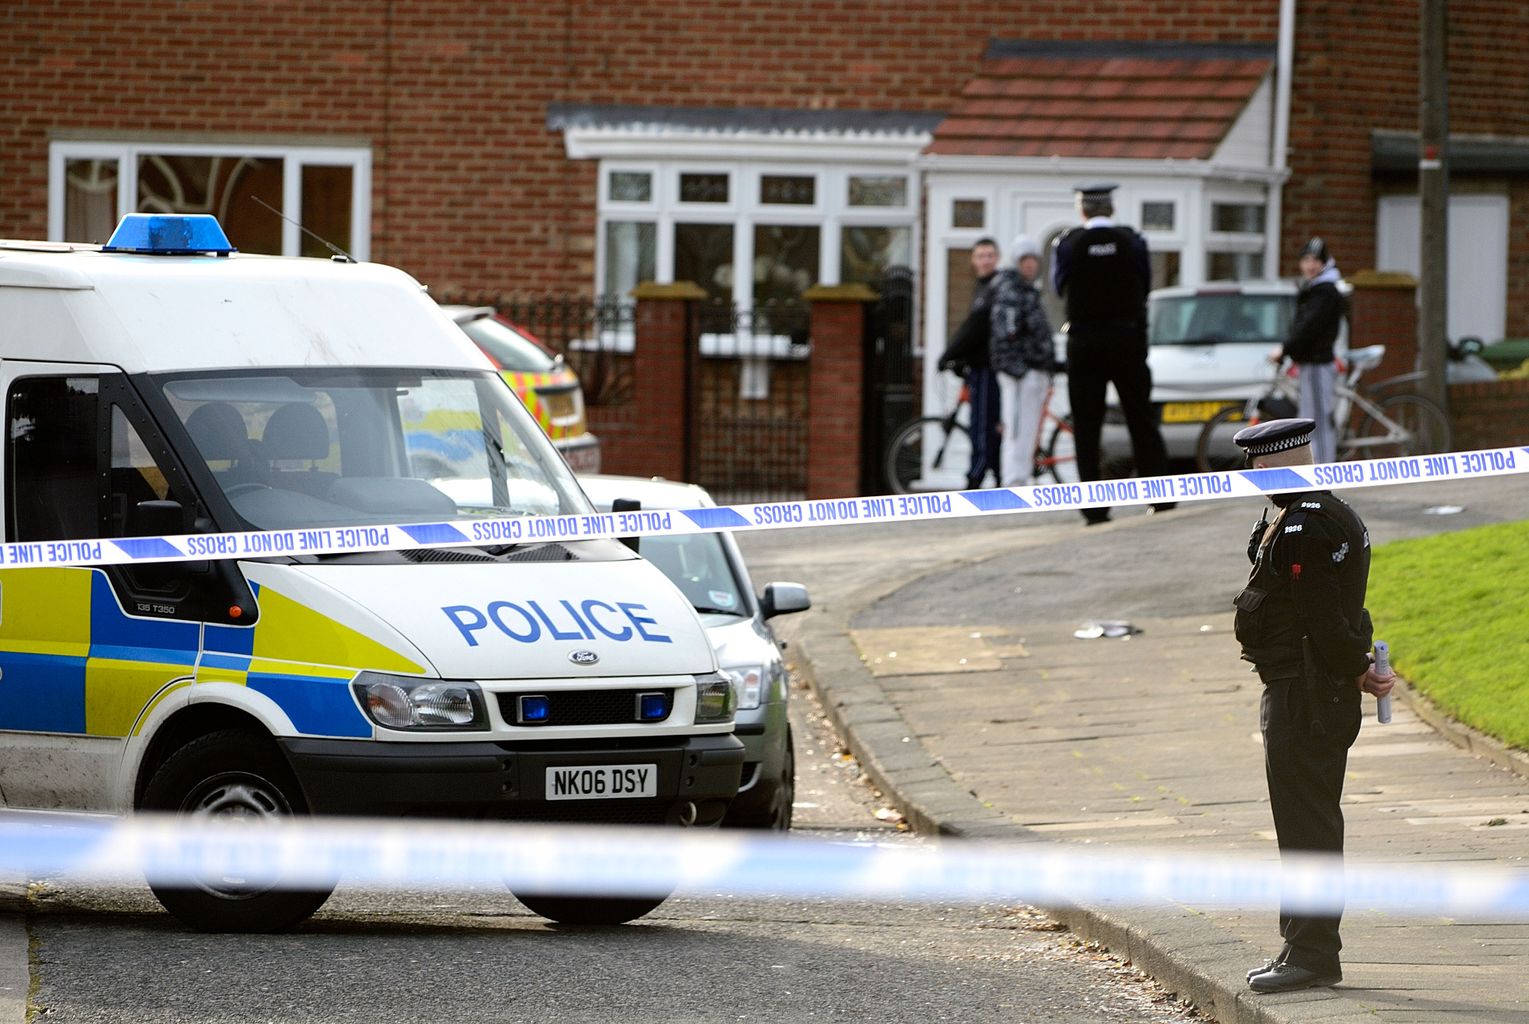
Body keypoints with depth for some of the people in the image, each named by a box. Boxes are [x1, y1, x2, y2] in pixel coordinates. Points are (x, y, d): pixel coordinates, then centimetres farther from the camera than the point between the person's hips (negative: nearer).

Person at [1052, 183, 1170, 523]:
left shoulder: (1069, 244, -7)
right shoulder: (1132, 242, -3)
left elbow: (1059, 286, 6)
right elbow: (1144, 287, 8)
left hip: (1084, 343, -1)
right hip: (1128, 339, 1)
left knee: (1086, 424, 2)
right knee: (1141, 419, 10)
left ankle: (1095, 507, -4)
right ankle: (1161, 495, 9)